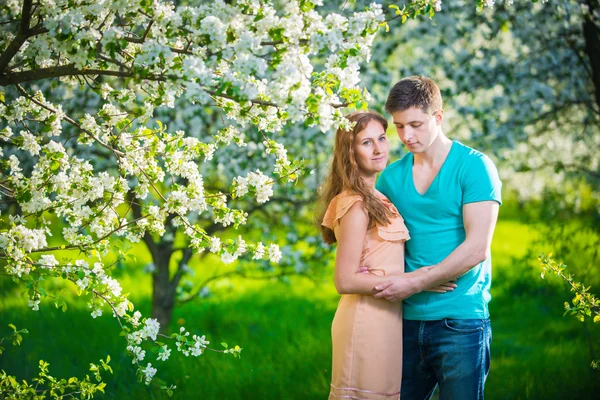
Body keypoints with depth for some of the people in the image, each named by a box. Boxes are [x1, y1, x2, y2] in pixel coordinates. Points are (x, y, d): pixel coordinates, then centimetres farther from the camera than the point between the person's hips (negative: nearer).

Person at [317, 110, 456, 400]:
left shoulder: (374, 199, 14)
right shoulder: (356, 206, -14)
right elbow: (345, 281, -17)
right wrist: (409, 281, -15)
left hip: (384, 318, 9)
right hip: (366, 319, -9)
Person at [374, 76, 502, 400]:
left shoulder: (475, 167, -5)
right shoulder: (391, 177, 10)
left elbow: (477, 248, -14)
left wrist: (416, 283, -16)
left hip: (460, 320, -5)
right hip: (408, 320, 5)